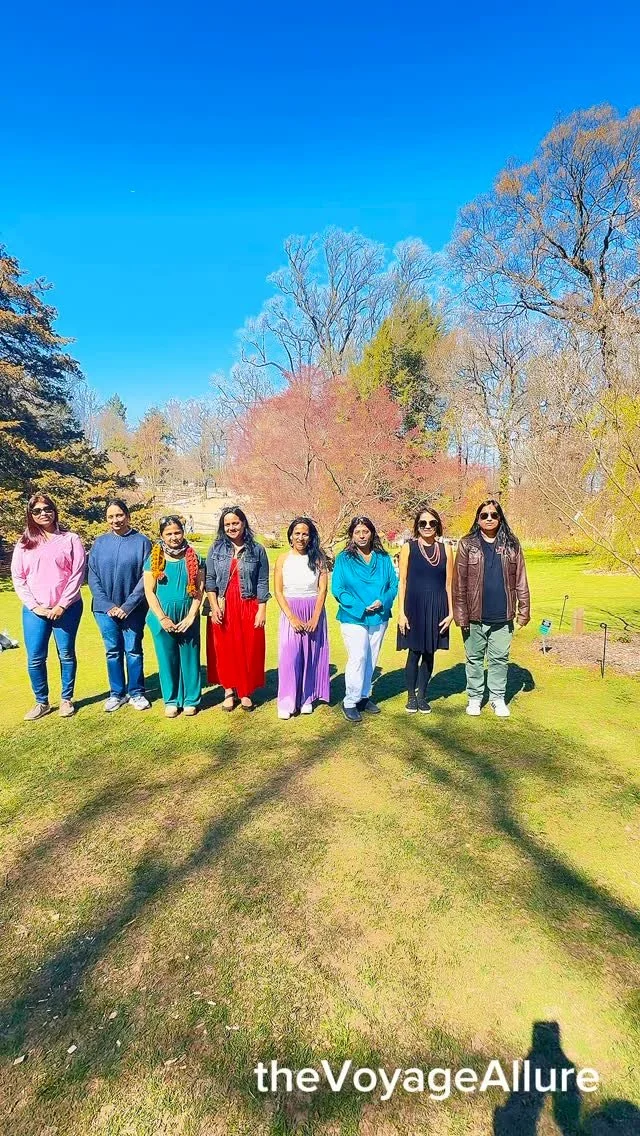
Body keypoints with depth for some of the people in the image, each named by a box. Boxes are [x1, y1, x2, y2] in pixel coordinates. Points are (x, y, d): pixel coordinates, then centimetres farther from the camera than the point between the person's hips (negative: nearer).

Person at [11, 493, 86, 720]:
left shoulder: (70, 539, 0)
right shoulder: (24, 543, 8)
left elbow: (77, 575, -4)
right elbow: (18, 578, 5)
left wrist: (62, 605, -10)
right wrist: (35, 606, -5)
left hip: (67, 609, -2)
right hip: (34, 610, 2)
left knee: (66, 655, 7)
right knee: (35, 658, 3)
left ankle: (66, 699, 21)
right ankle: (41, 702, 19)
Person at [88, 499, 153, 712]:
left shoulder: (142, 541, -5)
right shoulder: (99, 543, 3)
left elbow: (146, 577, -7)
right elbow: (92, 577, 2)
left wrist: (128, 605, -12)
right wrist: (107, 605, -8)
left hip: (133, 609, -2)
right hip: (105, 608, 2)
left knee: (133, 650, 6)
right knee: (113, 651, 10)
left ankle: (136, 693, 20)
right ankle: (117, 693, 24)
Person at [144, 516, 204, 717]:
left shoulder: (194, 558, 1)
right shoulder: (154, 559, 1)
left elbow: (199, 590, 0)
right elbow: (149, 591, -1)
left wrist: (191, 617, -8)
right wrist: (162, 618, -8)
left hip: (188, 616, 0)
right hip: (162, 617, 0)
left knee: (190, 658, 6)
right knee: (167, 659, 8)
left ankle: (191, 700, 20)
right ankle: (171, 701, 23)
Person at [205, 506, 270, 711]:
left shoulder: (257, 550, 1)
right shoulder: (216, 549, 5)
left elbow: (263, 583, 1)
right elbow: (210, 580, 2)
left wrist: (262, 611, -5)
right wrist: (214, 606, -8)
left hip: (249, 608, -1)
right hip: (223, 608, 1)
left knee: (249, 650, 4)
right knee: (225, 649, 6)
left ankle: (246, 692, 19)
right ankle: (228, 690, 21)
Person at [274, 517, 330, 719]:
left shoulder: (318, 558, 0)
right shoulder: (283, 559, 2)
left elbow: (322, 589, -3)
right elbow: (278, 591, -1)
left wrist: (315, 618, -12)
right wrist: (292, 617, -10)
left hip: (314, 612, 0)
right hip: (290, 612, 0)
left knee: (311, 656, 6)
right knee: (289, 656, -6)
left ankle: (307, 698, 20)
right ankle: (287, 702, 3)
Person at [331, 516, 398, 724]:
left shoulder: (383, 558, 5)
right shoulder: (343, 559, -3)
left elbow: (394, 585, 6)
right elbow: (337, 588, -7)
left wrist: (383, 601, -14)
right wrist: (359, 607, -17)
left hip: (379, 617, 4)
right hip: (353, 618, -4)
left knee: (371, 659, 12)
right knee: (357, 658, -12)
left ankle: (364, 696, 27)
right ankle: (350, 702, 1)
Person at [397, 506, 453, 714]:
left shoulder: (445, 549, 5)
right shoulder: (408, 548, -1)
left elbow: (449, 584, 7)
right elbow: (402, 582, -2)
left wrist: (451, 612, 3)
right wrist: (401, 612, -7)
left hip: (436, 609, 2)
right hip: (414, 607, -2)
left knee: (429, 654, 10)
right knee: (414, 653, 2)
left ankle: (422, 695, 26)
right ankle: (411, 696, 19)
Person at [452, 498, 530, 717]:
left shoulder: (511, 545, 5)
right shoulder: (467, 545, -1)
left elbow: (520, 581, 6)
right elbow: (459, 582, -3)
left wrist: (523, 610, 2)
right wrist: (460, 614, -7)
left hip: (502, 617, 1)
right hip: (475, 616, -1)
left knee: (500, 659, 11)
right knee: (474, 658, 11)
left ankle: (498, 698, 26)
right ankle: (474, 697, 26)